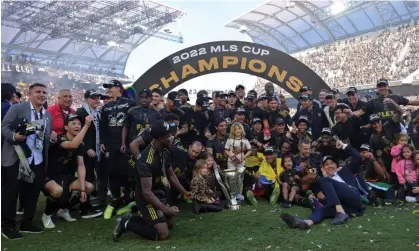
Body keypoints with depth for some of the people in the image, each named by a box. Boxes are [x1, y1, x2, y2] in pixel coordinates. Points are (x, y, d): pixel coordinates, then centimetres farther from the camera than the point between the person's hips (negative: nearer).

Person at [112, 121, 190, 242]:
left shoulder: (164, 152, -2)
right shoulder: (146, 160, -30)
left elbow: (171, 175, 12)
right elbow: (147, 192, -29)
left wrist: (185, 192, 5)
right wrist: (166, 209, -26)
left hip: (160, 195, 9)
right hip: (148, 199, -9)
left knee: (170, 225, 22)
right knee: (163, 234, -15)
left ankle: (132, 218, 24)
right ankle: (127, 224, 0)